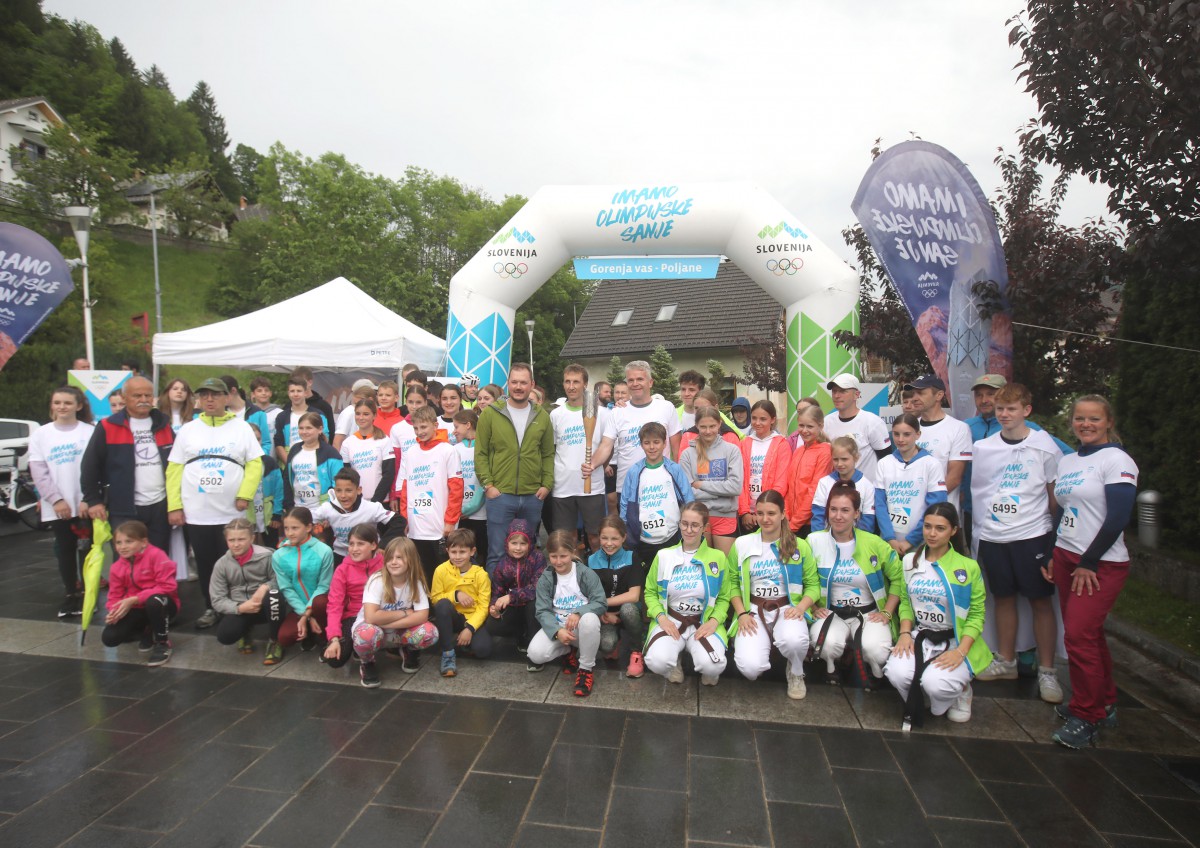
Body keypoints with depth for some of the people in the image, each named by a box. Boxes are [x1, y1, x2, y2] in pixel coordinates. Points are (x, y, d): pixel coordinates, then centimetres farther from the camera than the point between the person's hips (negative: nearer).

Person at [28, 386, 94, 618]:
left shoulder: (89, 432, 0)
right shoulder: (41, 434, 5)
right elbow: (39, 472, 1)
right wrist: (56, 499, -8)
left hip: (85, 504, -2)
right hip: (57, 506, 2)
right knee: (65, 550, 9)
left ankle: (87, 593, 18)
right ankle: (70, 594, 21)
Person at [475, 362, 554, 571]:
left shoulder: (542, 417, 7)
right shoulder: (490, 414, -1)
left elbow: (548, 454, 10)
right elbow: (480, 453, -1)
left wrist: (547, 484, 1)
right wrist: (487, 484, -8)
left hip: (533, 497, 3)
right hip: (499, 495, -3)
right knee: (497, 553, 3)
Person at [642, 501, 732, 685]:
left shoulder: (717, 557, 1)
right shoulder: (664, 555, 3)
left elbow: (723, 598, 7)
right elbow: (650, 592, 10)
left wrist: (714, 621, -11)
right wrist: (661, 617, -8)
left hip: (704, 622, 0)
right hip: (670, 620, 1)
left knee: (712, 666, -31)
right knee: (657, 661, -30)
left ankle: (707, 672, 10)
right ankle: (674, 666, 9)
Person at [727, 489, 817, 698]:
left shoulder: (799, 546, 2)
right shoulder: (741, 544, 2)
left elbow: (812, 584, 4)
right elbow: (732, 583, 6)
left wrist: (800, 607, -15)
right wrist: (741, 613, -8)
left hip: (787, 609, 0)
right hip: (753, 610, 0)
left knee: (795, 640, -37)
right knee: (750, 668, -26)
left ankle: (796, 673, 1)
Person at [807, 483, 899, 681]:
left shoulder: (874, 543, -6)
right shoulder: (814, 541, -6)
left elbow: (898, 577, 5)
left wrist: (887, 612, 0)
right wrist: (814, 608, -4)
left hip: (868, 613, 0)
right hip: (830, 613, 0)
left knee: (876, 650, -31)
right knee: (828, 644, -33)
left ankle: (877, 682, 7)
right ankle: (831, 672, 4)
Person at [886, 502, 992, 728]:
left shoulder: (968, 567, -6)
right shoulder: (910, 561, 6)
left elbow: (976, 614, -6)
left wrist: (961, 651, -18)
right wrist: (905, 633, -7)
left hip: (954, 641, -3)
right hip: (919, 637, 3)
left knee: (935, 683, -30)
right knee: (896, 673, -26)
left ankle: (959, 691, 9)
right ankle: (919, 700, 10)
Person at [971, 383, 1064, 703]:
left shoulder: (1044, 445, -3)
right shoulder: (982, 448, 5)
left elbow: (1056, 493, 2)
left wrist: (1057, 534, -1)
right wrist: (978, 527, 9)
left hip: (1033, 535, -3)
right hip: (992, 536, 3)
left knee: (1041, 601, 4)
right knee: (1003, 598, 13)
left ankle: (1047, 670, 17)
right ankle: (1006, 661, 27)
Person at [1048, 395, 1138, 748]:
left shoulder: (1117, 460, -10)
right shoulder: (1067, 461, 12)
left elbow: (1118, 518, -16)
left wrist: (1089, 563, -14)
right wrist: (1052, 554, 10)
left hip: (1101, 564, -7)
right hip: (1067, 558, 7)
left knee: (1079, 635, -8)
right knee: (1087, 634, 13)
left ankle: (1086, 717, 8)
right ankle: (1104, 705, 29)